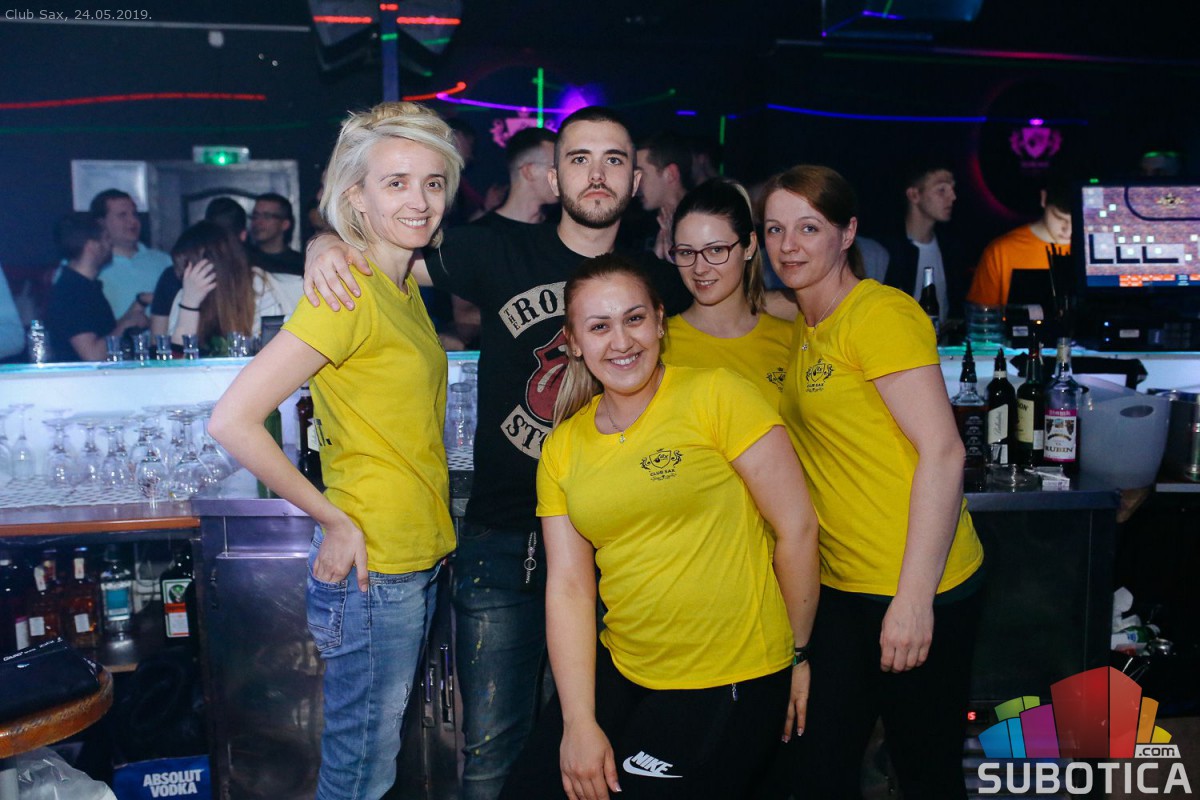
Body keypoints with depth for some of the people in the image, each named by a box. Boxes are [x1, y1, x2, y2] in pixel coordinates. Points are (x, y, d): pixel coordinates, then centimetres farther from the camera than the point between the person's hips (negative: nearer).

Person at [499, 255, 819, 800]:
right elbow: (568, 587, 1)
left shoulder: (716, 396, -11)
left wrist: (798, 655, -2)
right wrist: (578, 723, -5)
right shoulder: (562, 448, 4)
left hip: (733, 682, -4)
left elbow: (798, 527, -10)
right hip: (620, 670, 5)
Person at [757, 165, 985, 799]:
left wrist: (914, 598, -21)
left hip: (917, 589, -7)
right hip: (840, 587, 7)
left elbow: (942, 452, -19)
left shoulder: (881, 313, -13)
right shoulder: (803, 329, 12)